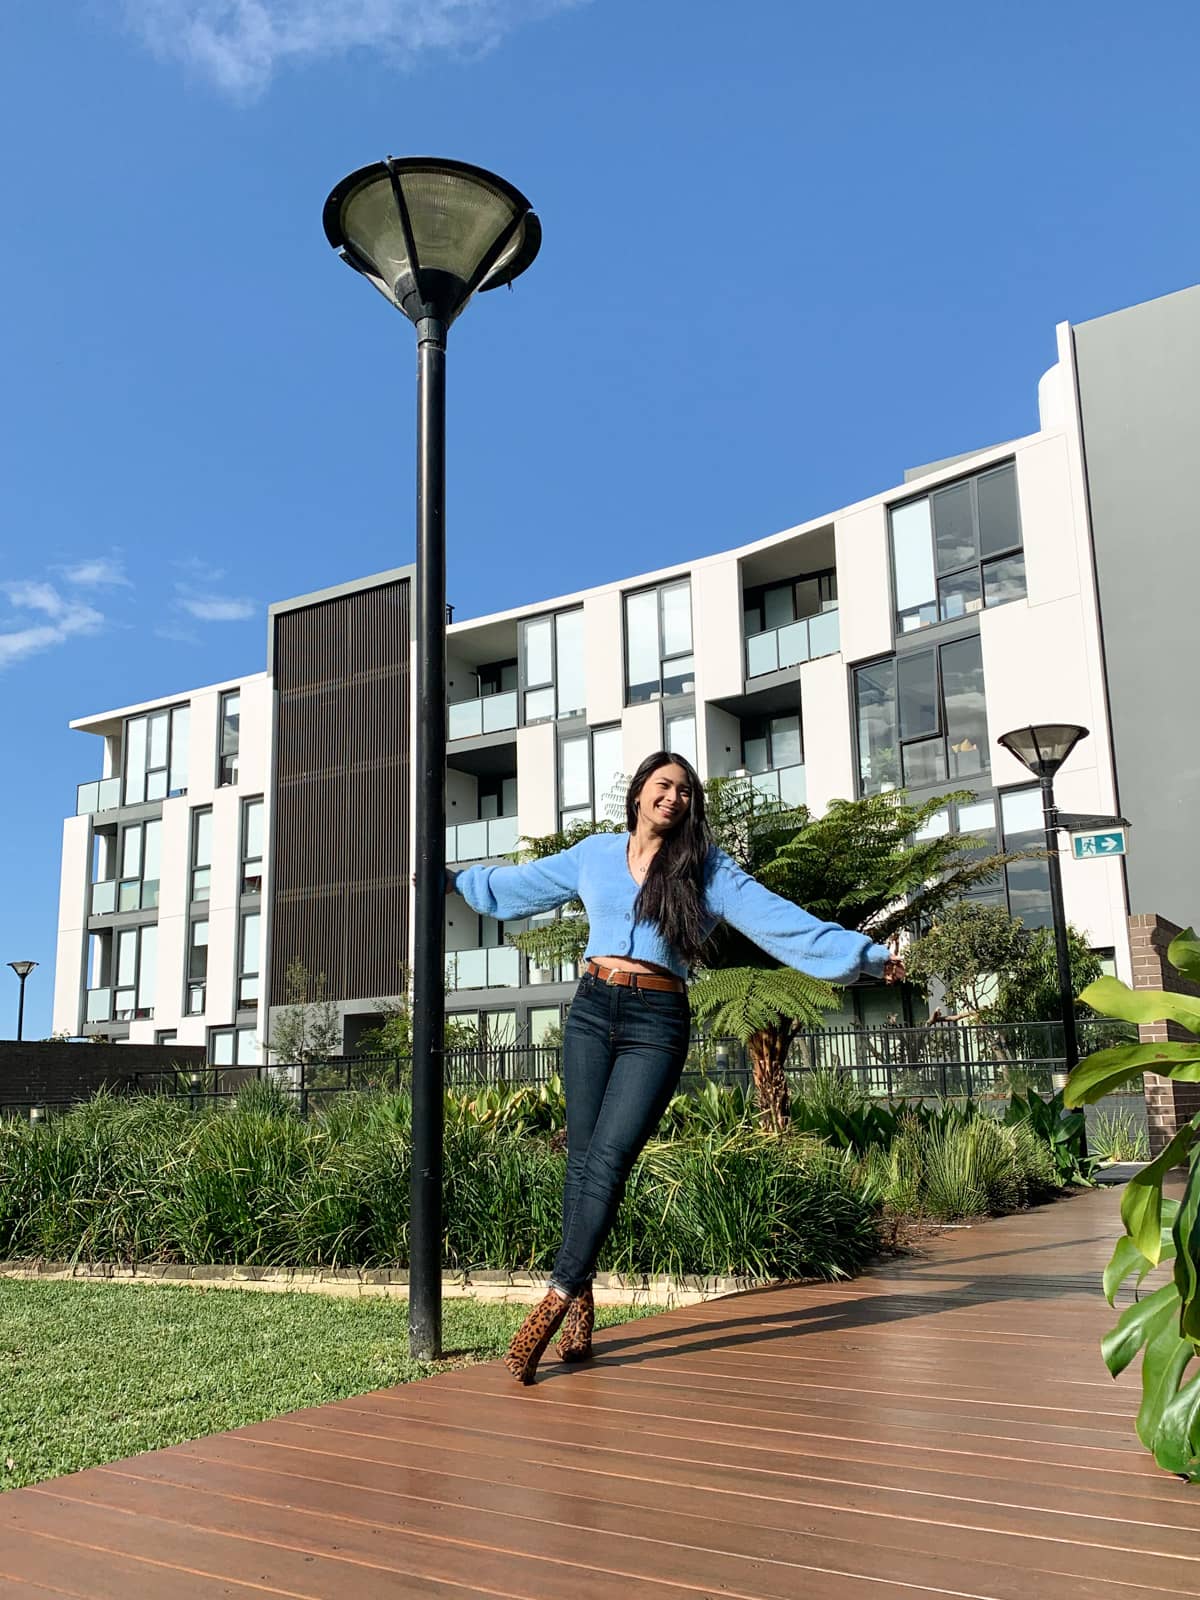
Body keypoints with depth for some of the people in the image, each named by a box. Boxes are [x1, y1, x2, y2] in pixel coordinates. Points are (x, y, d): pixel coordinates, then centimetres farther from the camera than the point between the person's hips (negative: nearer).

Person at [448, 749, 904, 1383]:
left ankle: (552, 1305, -9)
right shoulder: (594, 854, 13)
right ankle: (581, 1308, 10)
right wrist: (453, 880, 37)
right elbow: (517, 884, 27)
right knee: (581, 1160, 1)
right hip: (591, 1011, 3)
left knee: (608, 1161, -12)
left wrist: (864, 955, -8)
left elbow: (779, 919, -2)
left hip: (657, 1023, -3)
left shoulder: (706, 869, 5)